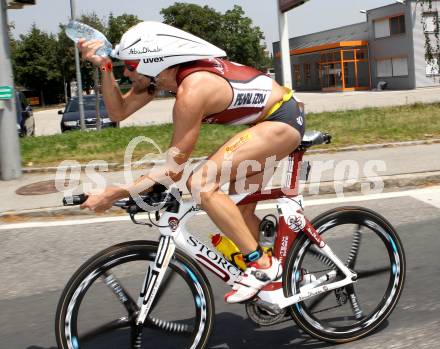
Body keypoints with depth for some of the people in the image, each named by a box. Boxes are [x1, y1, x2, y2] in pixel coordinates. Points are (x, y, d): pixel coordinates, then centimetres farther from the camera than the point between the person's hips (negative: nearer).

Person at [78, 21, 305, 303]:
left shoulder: (192, 90, -28)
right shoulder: (165, 71, -3)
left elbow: (173, 170, -23)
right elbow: (118, 111, 3)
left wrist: (112, 195, -21)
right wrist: (104, 67, -12)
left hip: (282, 119, -10)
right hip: (267, 119, 10)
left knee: (201, 183, -21)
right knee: (240, 210, 13)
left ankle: (263, 265, -11)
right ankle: (272, 280, 26)